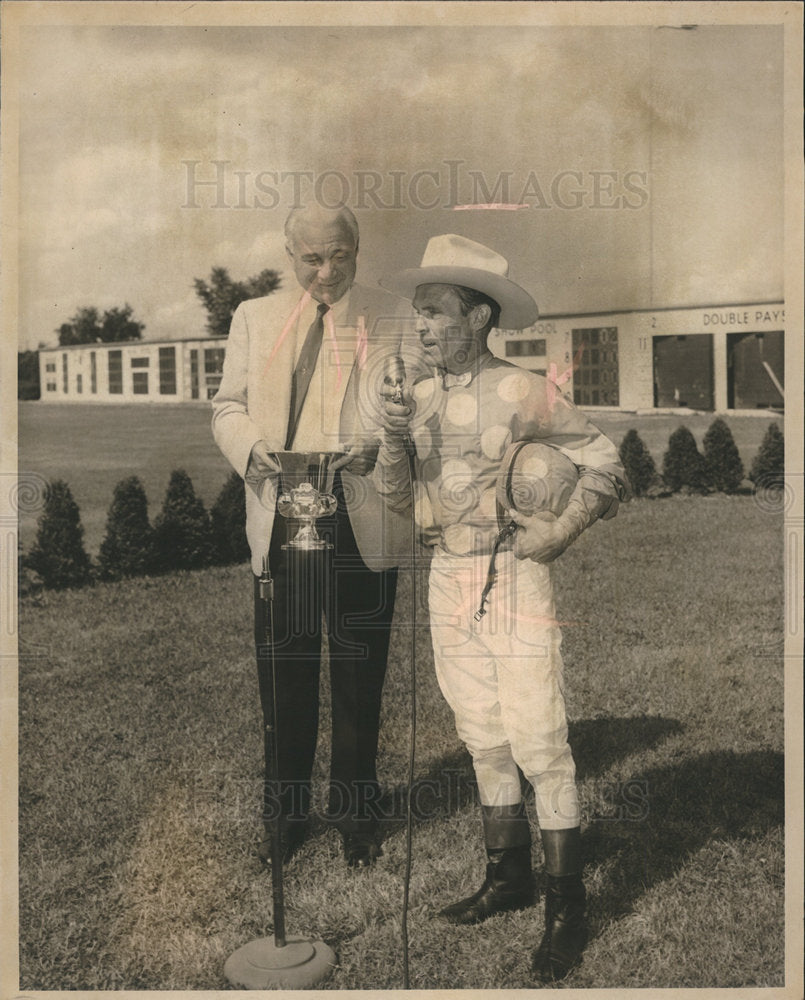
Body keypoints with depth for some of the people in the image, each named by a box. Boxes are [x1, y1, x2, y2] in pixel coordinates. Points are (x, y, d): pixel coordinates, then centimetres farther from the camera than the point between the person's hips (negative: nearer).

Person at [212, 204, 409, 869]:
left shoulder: (394, 318, 6)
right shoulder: (255, 317, 13)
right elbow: (228, 406, 13)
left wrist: (376, 445, -18)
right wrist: (251, 448, -9)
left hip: (362, 523, -1)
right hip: (280, 523, 2)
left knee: (360, 683, 9)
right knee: (283, 680, 9)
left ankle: (357, 817, 27)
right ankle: (285, 815, 27)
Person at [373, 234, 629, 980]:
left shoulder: (523, 392, -10)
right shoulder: (420, 394, 7)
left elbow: (606, 468, -6)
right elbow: (395, 497, 5)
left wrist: (553, 535, -13)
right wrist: (394, 439, -12)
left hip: (512, 578, -6)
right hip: (447, 580, 6)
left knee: (538, 742, -3)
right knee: (483, 738, 15)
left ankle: (565, 907, 10)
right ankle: (507, 876, 31)